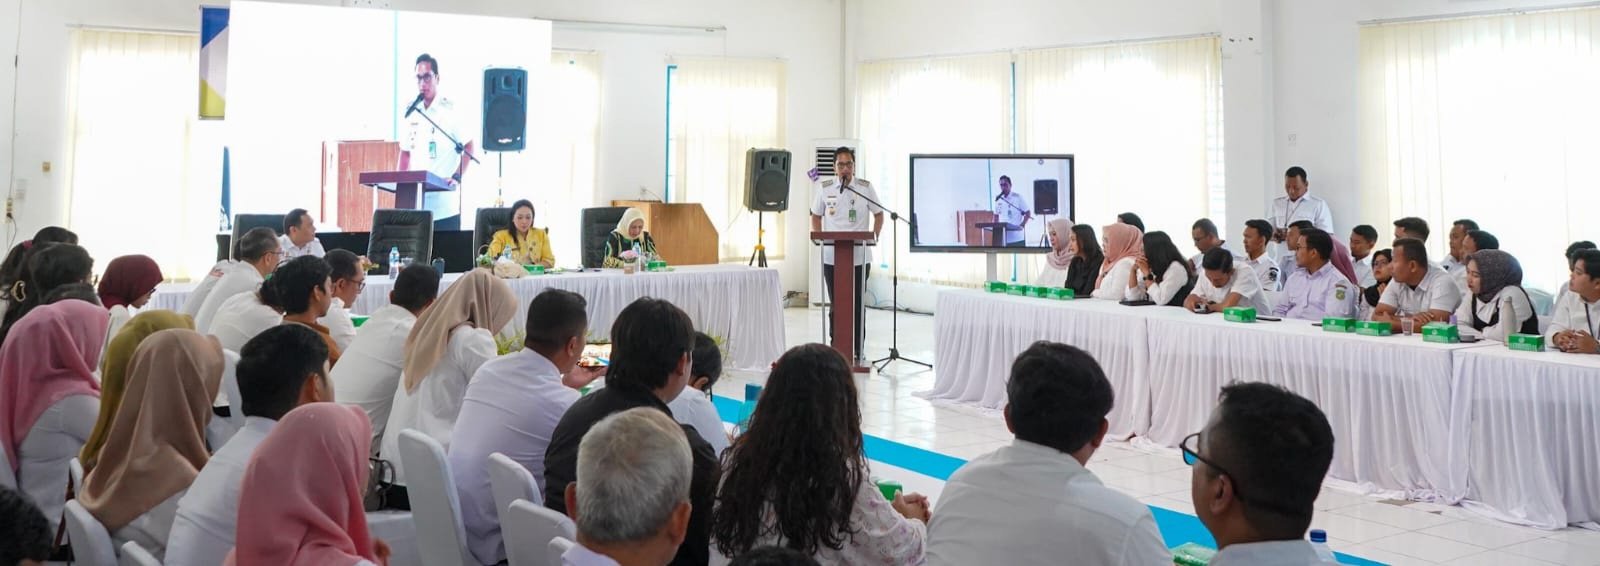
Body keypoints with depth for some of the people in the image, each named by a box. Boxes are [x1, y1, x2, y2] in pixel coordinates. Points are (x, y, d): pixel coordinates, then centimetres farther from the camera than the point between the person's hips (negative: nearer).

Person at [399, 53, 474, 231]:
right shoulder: (412, 112, 13)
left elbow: (470, 147, -6)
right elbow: (405, 151, 20)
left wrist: (456, 177, -16)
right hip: (416, 200, 5)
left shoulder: (451, 109, -4)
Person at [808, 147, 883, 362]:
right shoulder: (824, 188, 3)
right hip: (831, 256, 1)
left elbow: (878, 214, 10)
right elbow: (816, 216, 13)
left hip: (860, 256, -1)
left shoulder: (866, 187, 1)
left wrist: (874, 236, -4)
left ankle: (858, 348, 11)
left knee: (858, 303, 3)